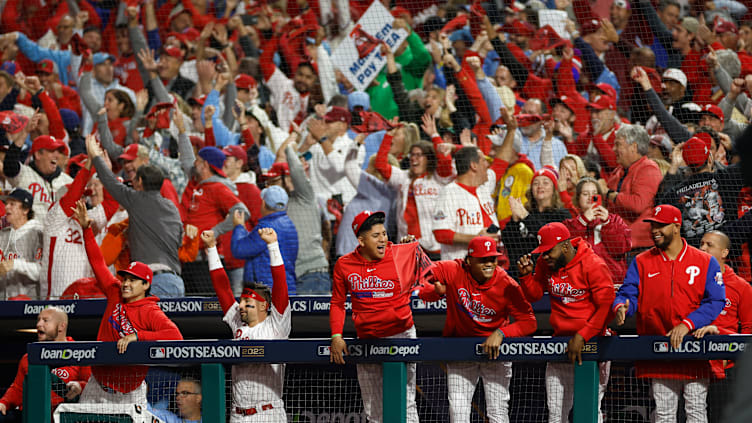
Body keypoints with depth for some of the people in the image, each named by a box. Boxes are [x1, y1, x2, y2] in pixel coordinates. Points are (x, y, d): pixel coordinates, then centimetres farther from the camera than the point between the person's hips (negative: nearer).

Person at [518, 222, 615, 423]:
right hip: (560, 343, 6)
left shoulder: (593, 265, -15)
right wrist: (526, 275, -6)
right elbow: (534, 295, 14)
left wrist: (582, 336, -19)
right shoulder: (546, 263, 4)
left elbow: (606, 306, -15)